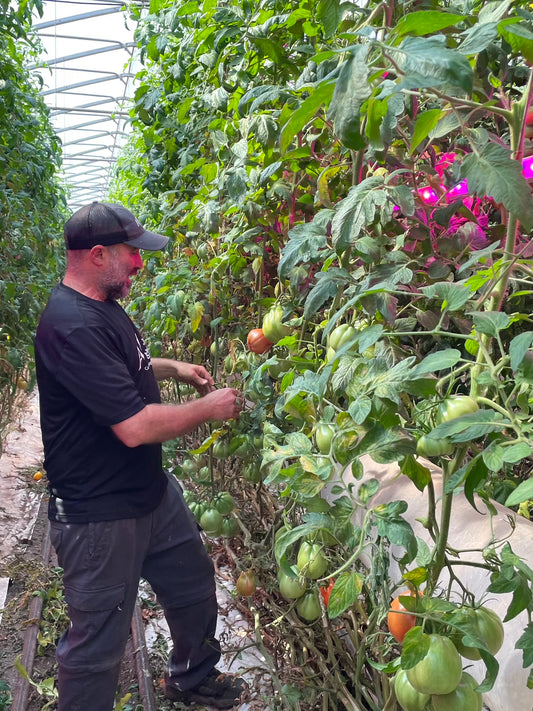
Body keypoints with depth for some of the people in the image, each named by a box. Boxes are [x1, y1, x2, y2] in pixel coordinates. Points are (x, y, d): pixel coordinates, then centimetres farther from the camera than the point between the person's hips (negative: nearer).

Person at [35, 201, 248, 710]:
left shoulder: (103, 306, 6)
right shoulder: (71, 325, -28)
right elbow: (135, 427, -31)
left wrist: (169, 367, 12)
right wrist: (209, 408, -16)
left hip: (152, 492, 10)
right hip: (99, 517, -10)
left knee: (195, 589, 25)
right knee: (98, 644, 9)